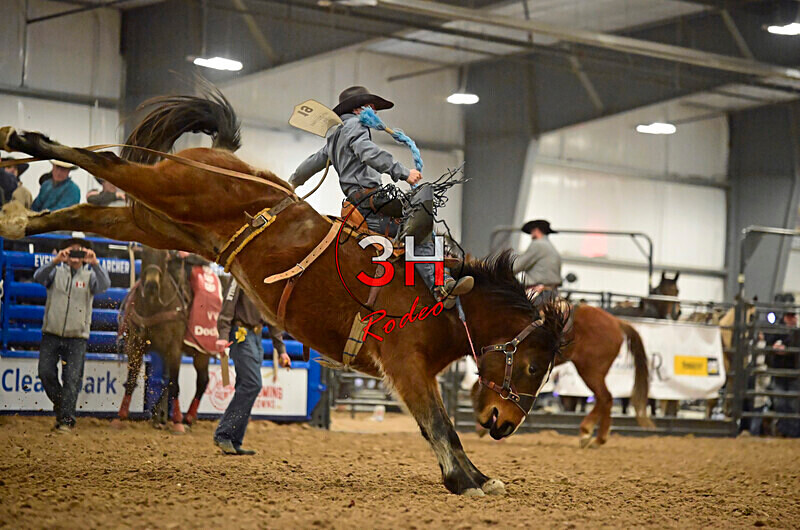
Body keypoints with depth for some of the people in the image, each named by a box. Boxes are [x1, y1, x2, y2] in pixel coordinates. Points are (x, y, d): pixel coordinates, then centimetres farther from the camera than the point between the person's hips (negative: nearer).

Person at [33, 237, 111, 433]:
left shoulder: (89, 275, 5)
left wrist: (95, 264, -31)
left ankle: (66, 420, -5)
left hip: (77, 337, -1)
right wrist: (55, 261, -32)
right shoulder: (56, 271, 5)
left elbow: (104, 285, -15)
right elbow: (38, 277, -15)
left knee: (72, 378, -8)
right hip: (51, 334, 1)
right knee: (46, 372, -6)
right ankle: (60, 404, 19)